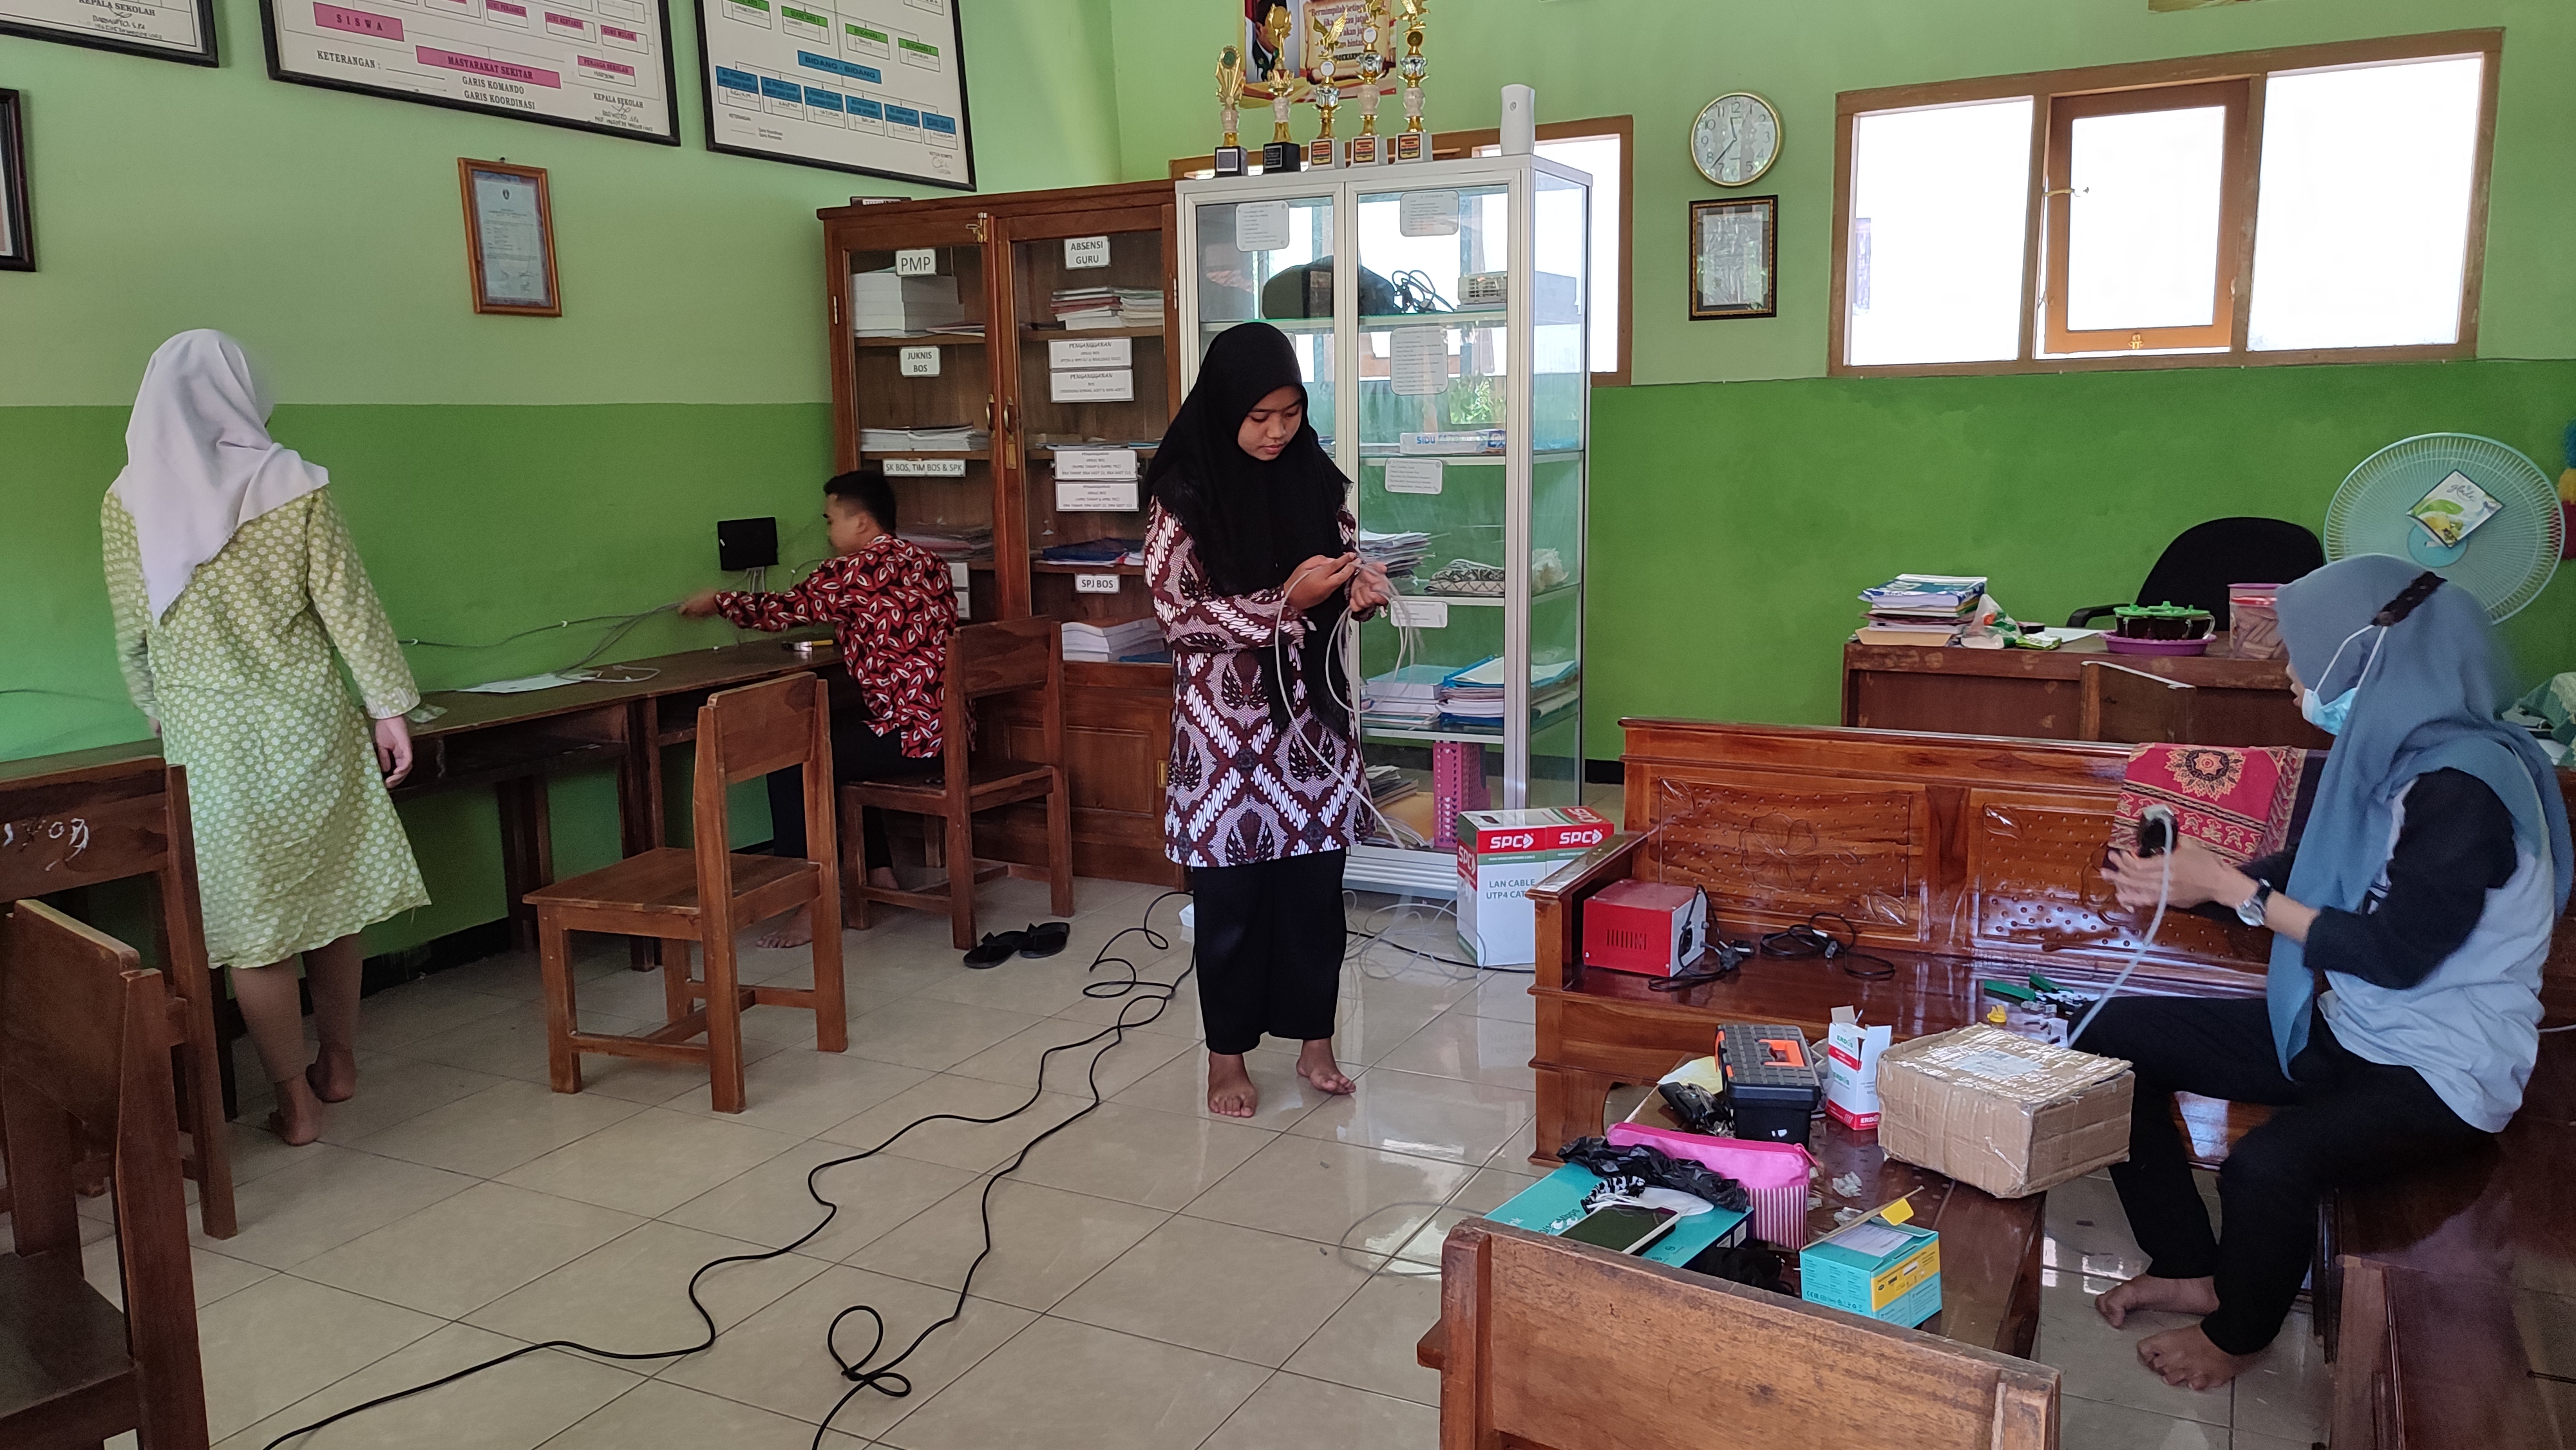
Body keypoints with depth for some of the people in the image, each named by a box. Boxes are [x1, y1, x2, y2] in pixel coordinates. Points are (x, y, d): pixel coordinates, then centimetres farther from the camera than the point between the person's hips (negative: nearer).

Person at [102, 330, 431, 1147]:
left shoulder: (129, 501, 0)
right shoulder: (292, 485, -6)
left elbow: (132, 631, 7)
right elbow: (347, 604, -5)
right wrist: (389, 706, 1)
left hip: (209, 740, 0)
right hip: (306, 721, 0)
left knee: (250, 920, 6)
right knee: (331, 893, 15)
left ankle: (296, 1102, 12)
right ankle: (338, 1063, 27)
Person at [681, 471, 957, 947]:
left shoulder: (851, 570, -12)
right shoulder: (925, 560, 13)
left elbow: (786, 609, -1)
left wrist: (718, 601, 14)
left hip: (910, 735, -9)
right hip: (948, 726, 9)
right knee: (836, 733, 30)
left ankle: (807, 907, -5)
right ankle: (879, 870, 31)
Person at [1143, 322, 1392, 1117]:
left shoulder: (1316, 479, 3)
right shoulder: (1184, 494, -10)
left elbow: (1344, 568, 12)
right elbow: (1178, 612, -14)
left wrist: (1360, 587, -12)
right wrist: (1288, 599, -22)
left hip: (1312, 712, 4)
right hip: (1226, 719, -4)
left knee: (1315, 881, 10)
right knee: (1231, 893, 5)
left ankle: (1314, 1038, 26)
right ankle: (1227, 1056, 20)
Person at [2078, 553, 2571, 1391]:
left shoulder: (2466, 786, -24)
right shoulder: (2382, 751, 4)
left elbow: (2397, 953, -24)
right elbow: (2309, 878, 13)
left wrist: (2233, 889, -20)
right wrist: (2179, 882, -2)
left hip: (2440, 1071, -9)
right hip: (2340, 1030, 9)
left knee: (2268, 1164, -35)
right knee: (2114, 1036, 3)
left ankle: (2235, 1335, -1)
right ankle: (2191, 1270, 14)